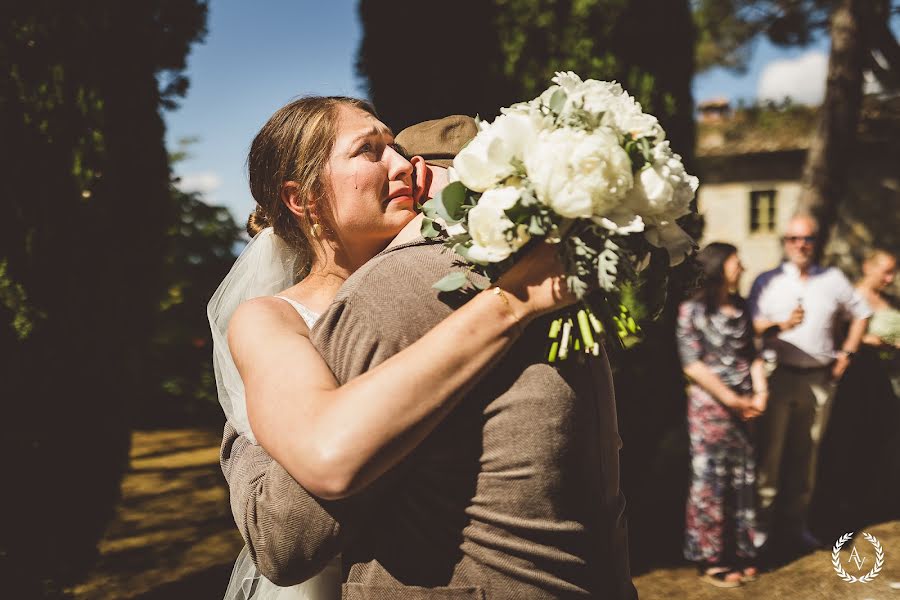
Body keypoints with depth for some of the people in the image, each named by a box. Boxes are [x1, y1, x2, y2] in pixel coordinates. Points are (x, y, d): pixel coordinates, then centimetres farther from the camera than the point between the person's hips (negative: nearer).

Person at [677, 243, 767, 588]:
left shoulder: (740, 307, 10)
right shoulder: (693, 310, -9)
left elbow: (752, 354, 11)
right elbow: (692, 364, -13)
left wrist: (760, 393, -4)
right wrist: (732, 400, -13)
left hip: (743, 406, 6)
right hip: (710, 406, -6)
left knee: (742, 479, 10)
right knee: (711, 480, 0)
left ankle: (738, 552, 23)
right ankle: (710, 559, 11)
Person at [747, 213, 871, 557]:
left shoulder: (833, 280, 9)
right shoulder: (767, 282, 3)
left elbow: (861, 314, 19)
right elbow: (748, 326, -4)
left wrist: (847, 352, 10)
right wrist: (781, 325, -19)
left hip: (819, 378, 3)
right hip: (777, 375, -2)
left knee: (805, 453, 10)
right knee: (771, 452, -5)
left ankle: (795, 525, 22)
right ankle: (763, 525, 3)